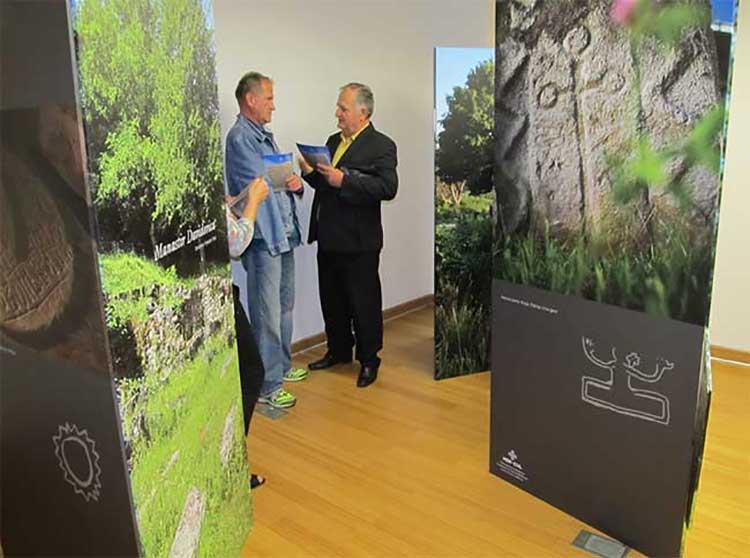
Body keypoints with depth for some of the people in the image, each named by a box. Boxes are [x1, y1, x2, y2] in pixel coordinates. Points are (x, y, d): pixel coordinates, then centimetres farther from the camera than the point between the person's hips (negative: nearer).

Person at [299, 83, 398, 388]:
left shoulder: (381, 145, -9)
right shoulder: (333, 141, 14)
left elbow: (388, 187, -22)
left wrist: (344, 179, -25)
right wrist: (310, 172, 0)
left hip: (359, 240, -7)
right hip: (329, 237, 8)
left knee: (364, 302, 4)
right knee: (331, 299, 17)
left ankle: (369, 360, 20)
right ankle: (338, 350, 35)